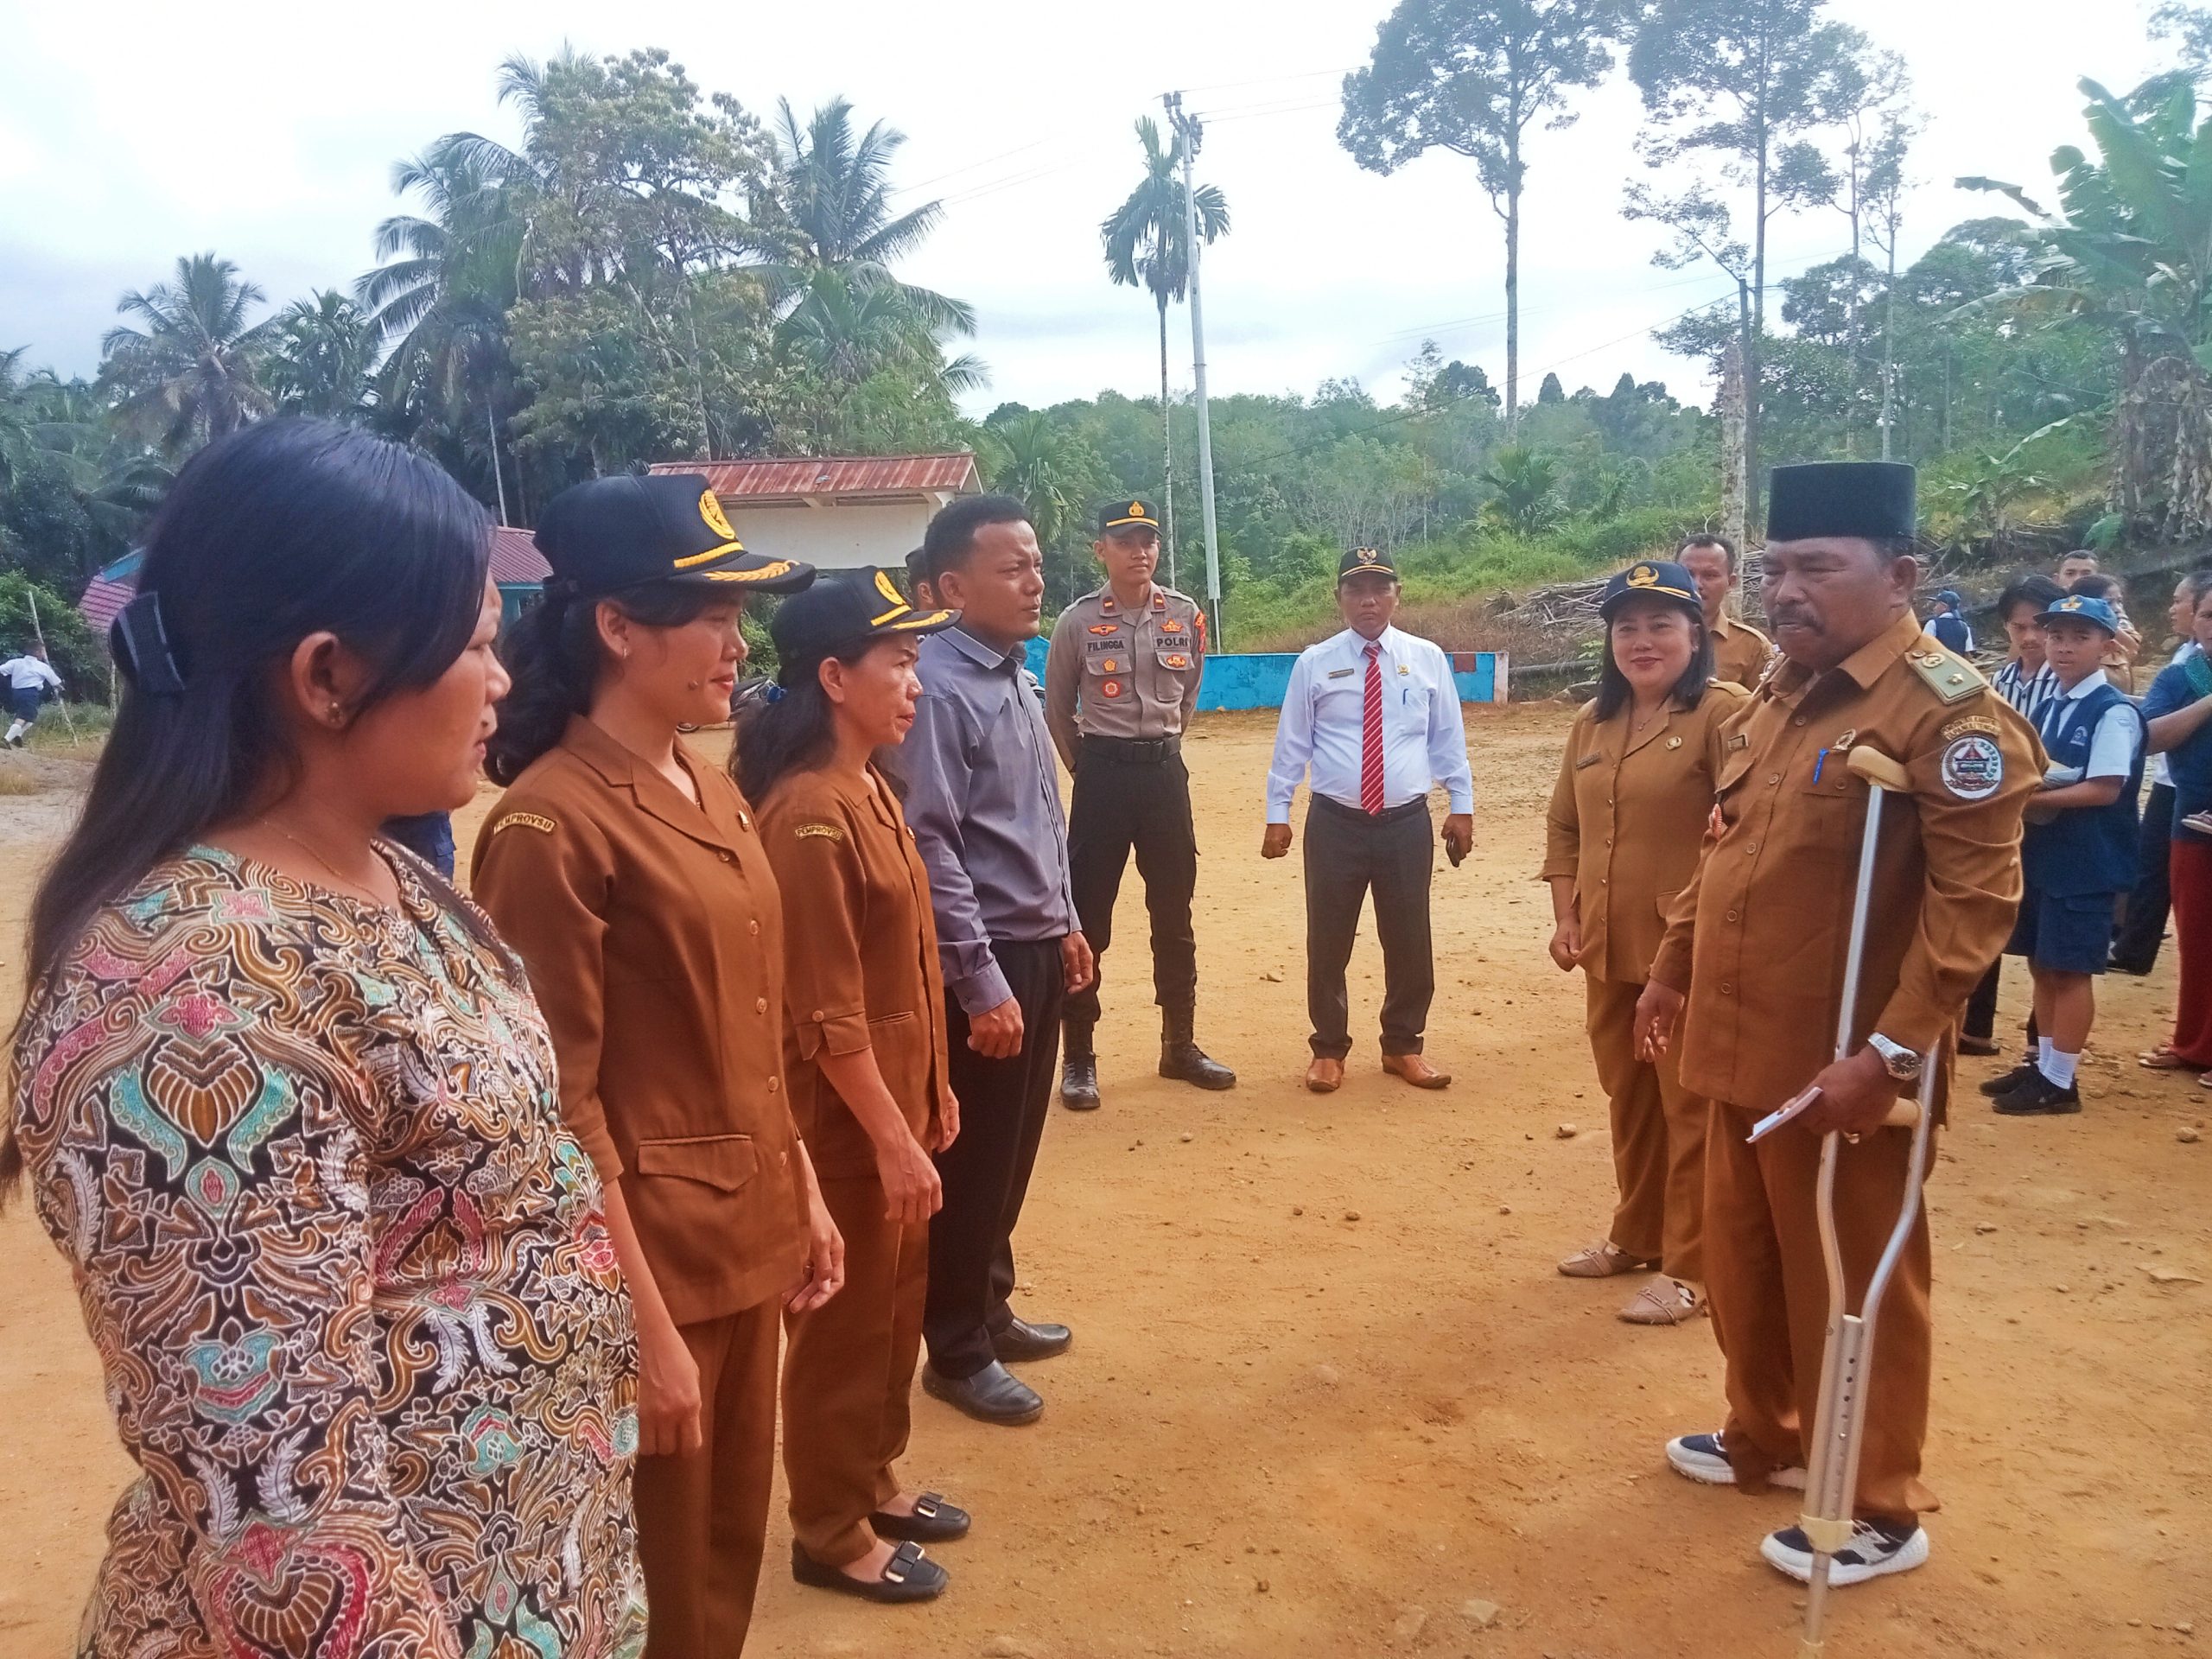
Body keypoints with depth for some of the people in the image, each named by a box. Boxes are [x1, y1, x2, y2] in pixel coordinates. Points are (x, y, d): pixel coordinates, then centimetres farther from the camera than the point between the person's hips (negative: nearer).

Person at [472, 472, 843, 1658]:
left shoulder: (716, 795, 7)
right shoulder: (550, 823, -19)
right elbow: (560, 1107, -19)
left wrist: (803, 1195, 14)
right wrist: (643, 1324, -17)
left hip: (749, 1236, 8)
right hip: (645, 1255, -8)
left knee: (734, 1547, 23)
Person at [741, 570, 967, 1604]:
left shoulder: (870, 790, 7)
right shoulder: (811, 812, -22)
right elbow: (827, 1011, -23)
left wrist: (932, 1089, 16)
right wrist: (891, 1137, -19)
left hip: (895, 1098, 9)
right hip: (847, 1119, -9)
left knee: (896, 1310, 21)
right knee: (843, 1325, 8)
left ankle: (873, 1486, 40)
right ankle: (832, 1534, 27)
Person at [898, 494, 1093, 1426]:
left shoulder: (1014, 678, 11)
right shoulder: (938, 690, -18)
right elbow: (930, 850, -22)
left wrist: (1065, 924, 20)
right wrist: (982, 983, -22)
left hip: (1036, 949, 9)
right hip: (985, 963, -9)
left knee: (1014, 1151, 20)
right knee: (972, 1160, 5)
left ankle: (990, 1309, 37)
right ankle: (956, 1352, 22)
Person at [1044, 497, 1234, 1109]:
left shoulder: (1186, 616, 1)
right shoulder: (1077, 622, -6)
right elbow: (1057, 710, 6)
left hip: (1166, 768, 3)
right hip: (1103, 772, -3)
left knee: (1174, 914, 10)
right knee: (1088, 915, 1)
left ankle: (1180, 1044, 23)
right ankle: (1080, 1057, 11)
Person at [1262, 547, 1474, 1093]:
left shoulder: (1427, 659, 4)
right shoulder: (1315, 663, 0)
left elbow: (1448, 738, 8)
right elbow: (1291, 744, 2)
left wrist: (1461, 805, 6)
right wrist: (1278, 814, 0)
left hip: (1407, 822, 1)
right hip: (1335, 823, -1)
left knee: (1409, 940, 10)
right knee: (1328, 941, 6)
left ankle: (1403, 1046, 29)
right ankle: (1329, 1049, 24)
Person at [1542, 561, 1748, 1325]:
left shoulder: (1723, 711, -12)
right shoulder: (1592, 722, 11)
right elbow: (1563, 826, 15)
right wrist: (1566, 917, 7)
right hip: (1609, 949, 7)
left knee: (1691, 1106, 5)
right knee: (1626, 1097, 19)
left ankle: (1691, 1267, 18)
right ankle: (1636, 1235, 36)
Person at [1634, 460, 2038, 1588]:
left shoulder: (1949, 709, -17)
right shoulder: (1778, 692, 9)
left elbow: (1977, 899, -21)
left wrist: (1892, 1051, -25)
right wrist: (1673, 971, 18)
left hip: (1842, 1072, -8)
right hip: (1743, 1052, 8)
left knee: (1850, 1289, 8)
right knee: (1743, 1265, 21)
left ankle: (1882, 1514, 28)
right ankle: (1764, 1440, 43)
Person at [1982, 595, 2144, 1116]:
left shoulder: (2114, 711, -13)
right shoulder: (2052, 706, 12)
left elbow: (2104, 789, -20)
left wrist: (2033, 799, -19)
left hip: (2087, 863, -8)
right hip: (2042, 855, 8)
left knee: (2070, 969, -1)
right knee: (2042, 963, 14)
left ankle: (2059, 1081, 7)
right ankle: (2043, 1064, 25)